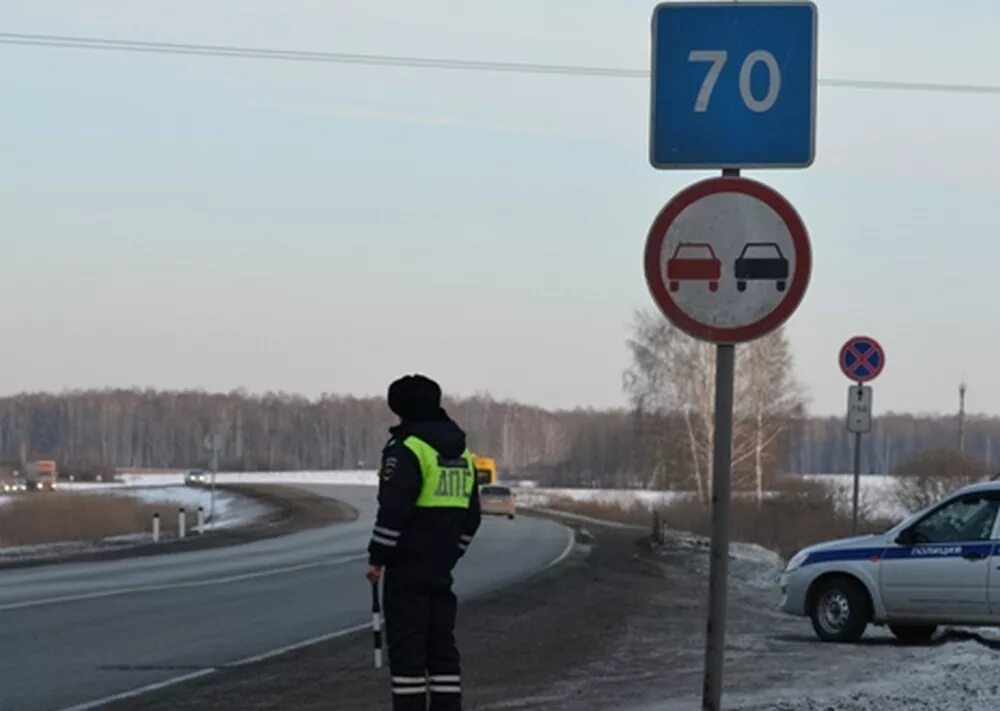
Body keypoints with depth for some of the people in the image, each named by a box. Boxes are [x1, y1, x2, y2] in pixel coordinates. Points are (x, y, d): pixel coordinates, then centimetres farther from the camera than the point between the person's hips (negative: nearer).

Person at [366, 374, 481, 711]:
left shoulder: (407, 449, -12)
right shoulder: (461, 453, 14)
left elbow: (393, 509, -19)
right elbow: (471, 516, 19)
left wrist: (377, 557, -11)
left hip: (407, 567, -8)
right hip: (441, 569, 8)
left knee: (406, 645, -6)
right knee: (441, 644, 11)